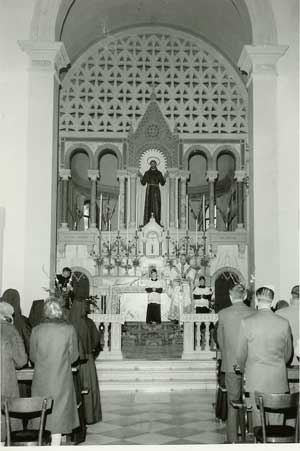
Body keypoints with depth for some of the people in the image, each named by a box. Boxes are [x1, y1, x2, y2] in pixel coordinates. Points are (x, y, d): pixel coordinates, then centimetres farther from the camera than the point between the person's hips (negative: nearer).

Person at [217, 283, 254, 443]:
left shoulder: (223, 314, -6)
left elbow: (220, 339, 4)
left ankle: (232, 439, 11)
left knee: (232, 403, 7)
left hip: (231, 364, -1)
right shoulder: (254, 314, -5)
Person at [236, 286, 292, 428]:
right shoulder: (284, 323, -3)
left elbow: (241, 353, -1)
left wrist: (243, 369, 19)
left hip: (256, 379, -2)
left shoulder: (247, 322, -9)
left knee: (259, 418, 6)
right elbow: (288, 353, 9)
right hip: (278, 381, 2)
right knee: (275, 419, 9)